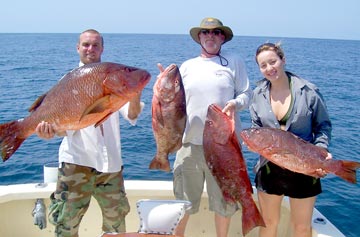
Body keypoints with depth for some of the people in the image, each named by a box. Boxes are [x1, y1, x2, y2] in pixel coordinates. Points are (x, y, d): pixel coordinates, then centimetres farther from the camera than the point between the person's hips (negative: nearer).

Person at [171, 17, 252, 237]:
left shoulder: (235, 62, 7)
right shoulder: (187, 66, 14)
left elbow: (247, 94, 4)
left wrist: (235, 103, -17)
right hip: (190, 142, 2)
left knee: (224, 199, 10)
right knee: (183, 199, 10)